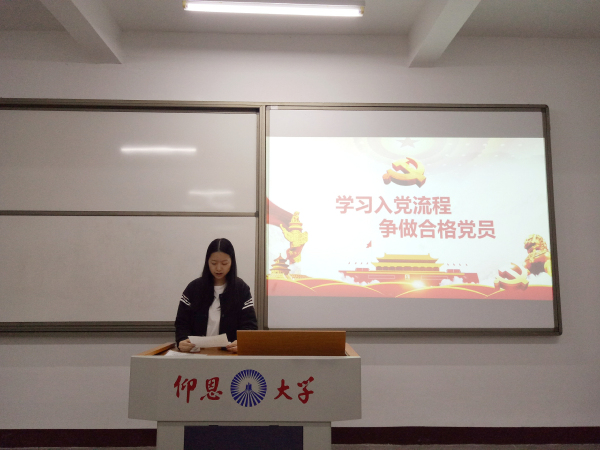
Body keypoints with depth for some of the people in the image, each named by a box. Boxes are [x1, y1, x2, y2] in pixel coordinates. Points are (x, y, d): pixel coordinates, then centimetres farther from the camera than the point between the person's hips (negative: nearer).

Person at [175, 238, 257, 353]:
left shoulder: (241, 289, 6)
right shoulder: (194, 288, 9)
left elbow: (249, 325, 0)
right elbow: (182, 322, 7)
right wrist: (182, 341, -15)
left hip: (231, 353, -2)